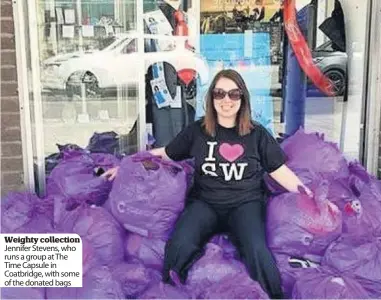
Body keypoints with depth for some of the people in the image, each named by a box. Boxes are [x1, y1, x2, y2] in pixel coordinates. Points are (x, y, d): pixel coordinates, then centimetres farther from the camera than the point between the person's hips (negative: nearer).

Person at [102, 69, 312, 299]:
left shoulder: (257, 134, 4)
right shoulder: (197, 131, 6)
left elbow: (281, 171, 6)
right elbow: (165, 153, 15)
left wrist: (312, 198, -1)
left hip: (245, 202, 0)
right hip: (205, 202, 1)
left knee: (256, 249, -32)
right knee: (179, 245, -29)